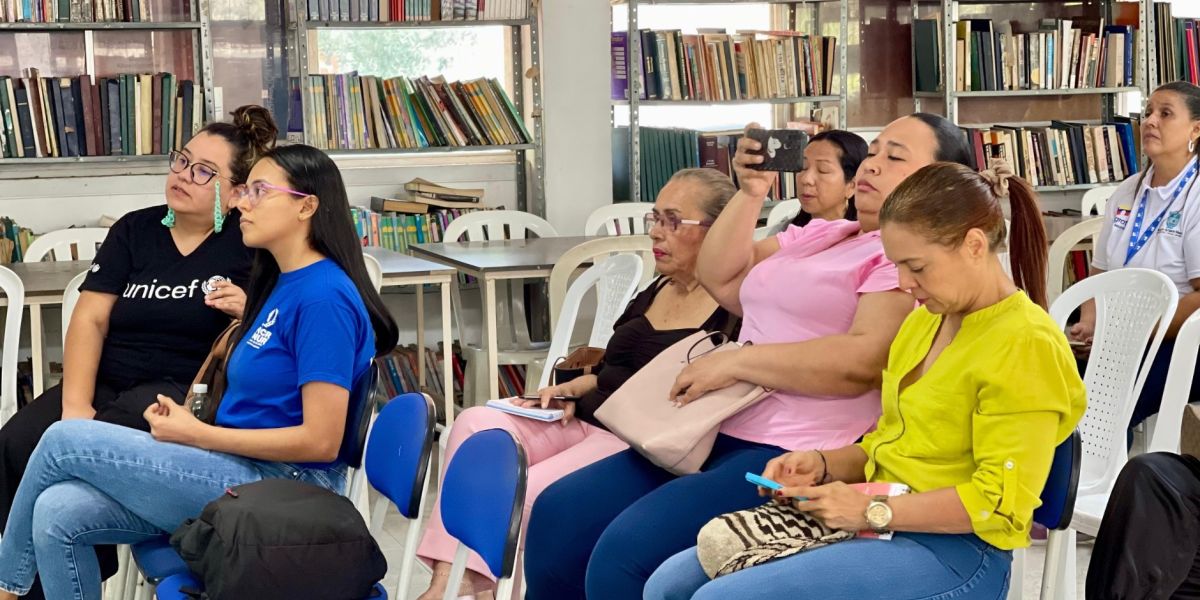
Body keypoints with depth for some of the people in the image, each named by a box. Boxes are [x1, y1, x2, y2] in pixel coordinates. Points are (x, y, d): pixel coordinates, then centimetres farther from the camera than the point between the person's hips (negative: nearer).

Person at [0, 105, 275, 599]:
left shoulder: (250, 244, 6)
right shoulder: (135, 230, 14)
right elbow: (90, 319, 3)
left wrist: (250, 312, -15)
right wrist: (75, 404, -13)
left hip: (182, 391, -4)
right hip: (103, 382, 4)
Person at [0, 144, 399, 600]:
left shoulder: (324, 298, -15)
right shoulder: (283, 283, 16)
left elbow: (321, 440, -20)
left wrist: (195, 433, -12)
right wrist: (184, 418, 0)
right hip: (242, 472, 9)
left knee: (63, 442, -8)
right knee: (58, 514, -8)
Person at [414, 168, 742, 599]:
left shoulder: (732, 311, -10)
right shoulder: (657, 290, 17)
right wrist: (573, 390, 10)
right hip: (587, 420, 9)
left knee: (525, 496, -28)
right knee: (478, 424, -13)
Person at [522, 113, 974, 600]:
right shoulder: (818, 234, 22)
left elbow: (863, 362, -21)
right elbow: (720, 280, 18)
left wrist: (735, 362, -17)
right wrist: (751, 193, 7)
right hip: (723, 435, 9)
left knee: (625, 553, -25)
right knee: (559, 514, 1)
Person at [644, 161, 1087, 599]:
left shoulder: (1025, 344, -14)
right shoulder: (925, 320, 14)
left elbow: (999, 502, -18)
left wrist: (872, 510, -18)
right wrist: (824, 465, 3)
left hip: (952, 549, -9)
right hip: (879, 522, 9)